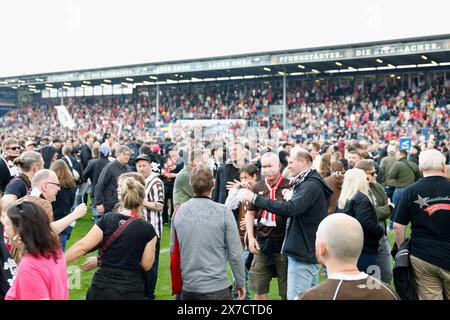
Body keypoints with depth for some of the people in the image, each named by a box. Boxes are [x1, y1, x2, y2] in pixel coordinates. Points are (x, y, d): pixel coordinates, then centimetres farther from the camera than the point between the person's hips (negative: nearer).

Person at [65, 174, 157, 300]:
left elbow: (82, 246, -8)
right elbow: (146, 265, -3)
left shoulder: (107, 219, -4)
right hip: (131, 290, -1)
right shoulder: (147, 229, -7)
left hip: (103, 286, 1)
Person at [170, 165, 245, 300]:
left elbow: (173, 250, 8)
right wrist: (240, 283, 3)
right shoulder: (223, 212, -12)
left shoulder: (178, 211, -1)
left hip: (188, 287, 4)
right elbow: (235, 253, -10)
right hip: (217, 289, -4)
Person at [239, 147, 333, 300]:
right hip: (309, 252, 11)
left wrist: (254, 198, -28)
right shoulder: (307, 183, 16)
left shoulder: (311, 186, -18)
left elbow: (290, 208, -31)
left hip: (303, 254, -11)